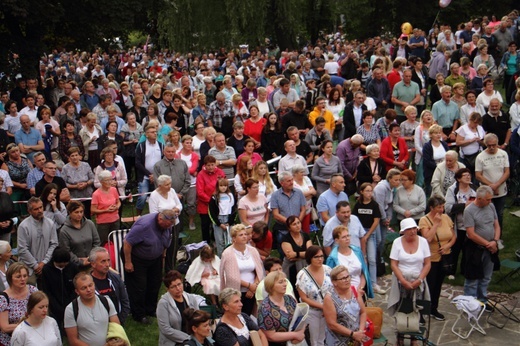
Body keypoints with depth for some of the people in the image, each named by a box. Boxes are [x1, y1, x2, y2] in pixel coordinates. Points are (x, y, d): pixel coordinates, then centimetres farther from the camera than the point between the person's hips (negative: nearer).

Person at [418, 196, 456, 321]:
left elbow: (454, 236, 8)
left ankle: (434, 309, 31)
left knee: (438, 284, 17)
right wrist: (436, 223, -24)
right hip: (431, 258, -5)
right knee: (430, 285, -1)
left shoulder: (446, 218, 1)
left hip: (444, 257, 5)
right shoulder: (424, 220, -15)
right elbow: (428, 238, -28)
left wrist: (448, 245, -11)